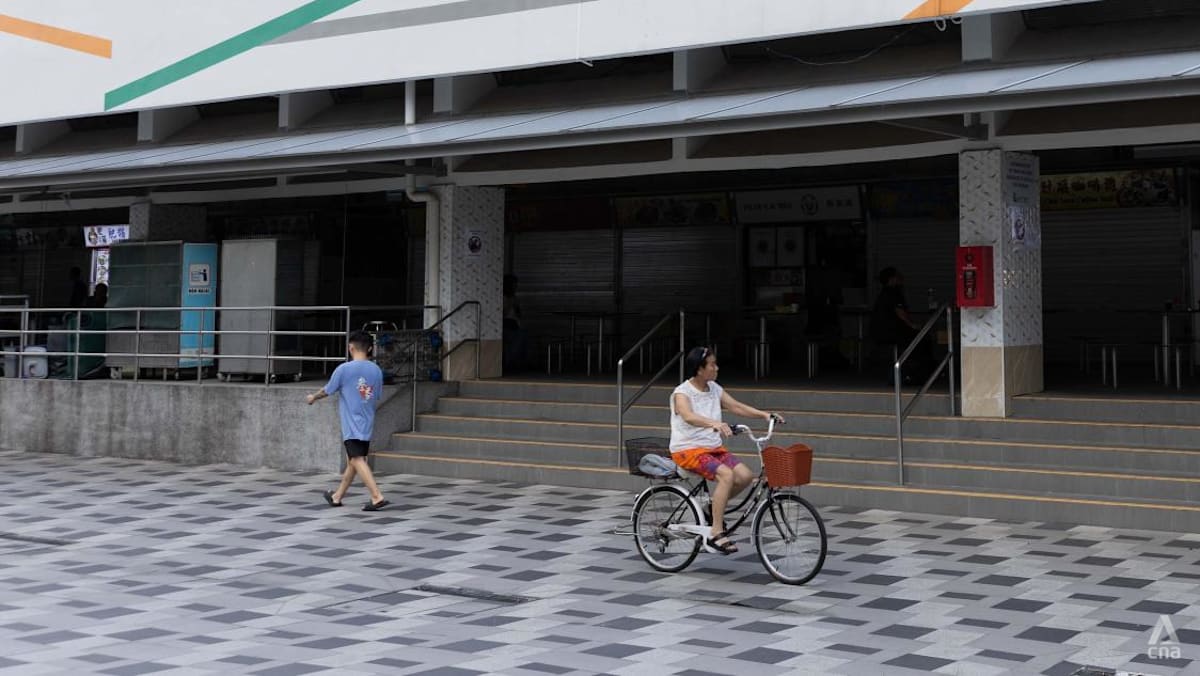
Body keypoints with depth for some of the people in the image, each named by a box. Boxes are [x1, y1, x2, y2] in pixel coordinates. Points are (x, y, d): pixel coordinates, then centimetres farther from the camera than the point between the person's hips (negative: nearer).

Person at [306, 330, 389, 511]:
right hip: (367, 424, 6)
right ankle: (337, 497, 29)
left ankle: (377, 497, -23)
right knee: (351, 460, 16)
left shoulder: (344, 369, -11)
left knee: (358, 460, -10)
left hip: (351, 425, -6)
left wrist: (313, 397, 22)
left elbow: (327, 391, 2)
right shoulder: (376, 370, 4)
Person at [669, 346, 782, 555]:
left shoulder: (714, 389, 9)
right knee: (726, 475, -30)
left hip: (713, 447, 7)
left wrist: (764, 415, -7)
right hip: (688, 449, -7)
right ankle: (715, 535, -26)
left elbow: (736, 406, 7)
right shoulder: (682, 393, -13)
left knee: (745, 475, -15)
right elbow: (688, 417, -33)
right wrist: (715, 423, -51)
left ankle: (715, 507, 10)